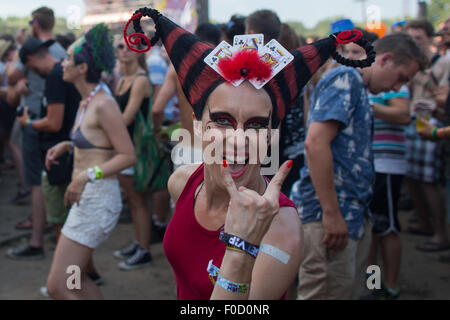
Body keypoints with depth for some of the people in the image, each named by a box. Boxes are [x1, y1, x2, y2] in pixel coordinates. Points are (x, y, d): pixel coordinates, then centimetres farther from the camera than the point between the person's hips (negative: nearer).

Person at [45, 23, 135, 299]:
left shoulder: (103, 104, -18)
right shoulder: (87, 101, 10)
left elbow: (128, 156, -19)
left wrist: (87, 175, -26)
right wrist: (66, 145, 11)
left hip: (98, 199, -10)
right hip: (86, 197, 10)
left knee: (57, 287, -7)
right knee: (76, 277, 21)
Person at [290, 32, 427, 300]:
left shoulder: (359, 88, 21)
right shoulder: (344, 78, -9)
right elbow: (316, 142, -22)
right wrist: (331, 213, -23)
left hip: (353, 215, 10)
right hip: (328, 217, -10)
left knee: (350, 291, 15)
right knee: (329, 292, -6)